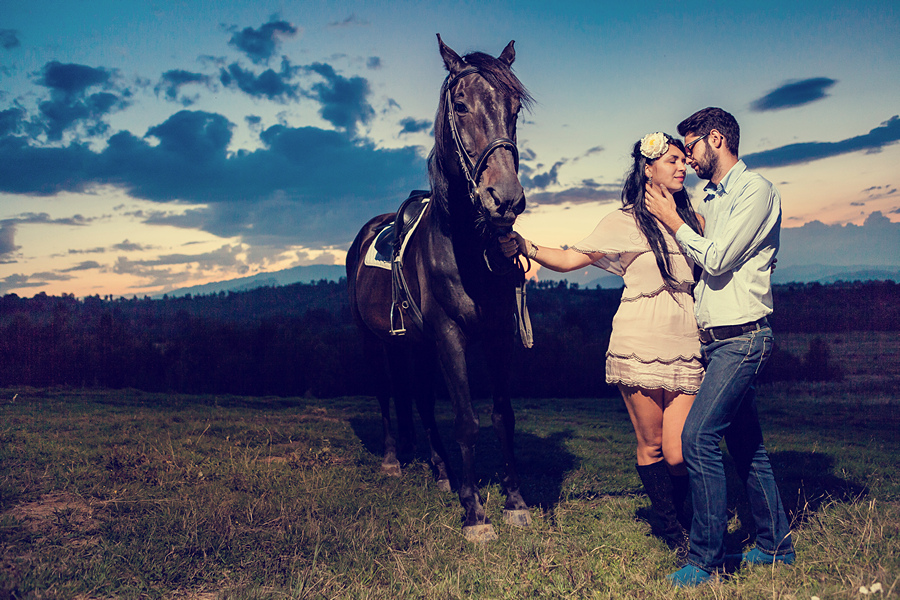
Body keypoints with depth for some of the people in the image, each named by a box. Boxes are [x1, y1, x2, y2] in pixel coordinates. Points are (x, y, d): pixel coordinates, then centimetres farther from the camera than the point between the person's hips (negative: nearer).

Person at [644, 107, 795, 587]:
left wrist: (672, 220, -6)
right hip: (715, 340, 9)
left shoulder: (756, 191, -9)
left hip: (741, 339, -9)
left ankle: (705, 559, -9)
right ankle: (775, 545, 25)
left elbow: (715, 259, -17)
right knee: (746, 445, 14)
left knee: (698, 437, -16)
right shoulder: (712, 199, 18)